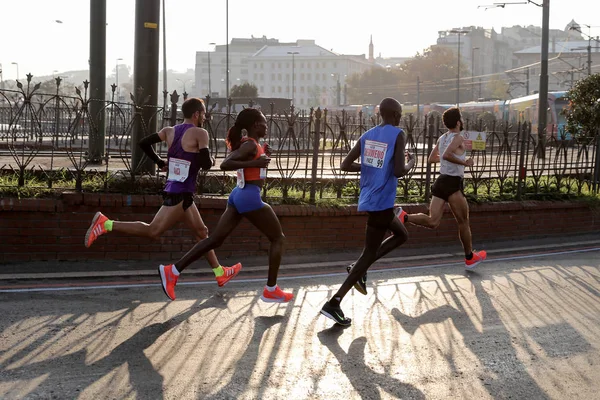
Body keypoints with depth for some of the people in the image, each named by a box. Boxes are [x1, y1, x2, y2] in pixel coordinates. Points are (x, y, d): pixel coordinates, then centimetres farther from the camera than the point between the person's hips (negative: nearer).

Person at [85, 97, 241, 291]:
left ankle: (220, 273, 27)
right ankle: (106, 224, -17)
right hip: (180, 194, -9)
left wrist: (161, 162, 16)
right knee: (153, 231, -13)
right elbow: (206, 165, -15)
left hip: (172, 190, 9)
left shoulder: (170, 131, 11)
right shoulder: (200, 134, -9)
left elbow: (144, 143, 5)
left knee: (201, 232, 18)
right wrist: (209, 157, 8)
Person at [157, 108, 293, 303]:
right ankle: (271, 290, 4)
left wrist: (262, 155, 14)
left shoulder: (246, 143, 15)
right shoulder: (251, 145, -14)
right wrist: (255, 163, -24)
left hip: (239, 194, 10)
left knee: (216, 239, 7)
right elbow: (225, 164, -26)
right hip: (250, 197, -9)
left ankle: (173, 271, 0)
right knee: (278, 238, 4)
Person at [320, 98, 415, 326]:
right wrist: (411, 163, 1)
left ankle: (359, 270, 12)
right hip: (382, 202, -8)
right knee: (369, 253, -4)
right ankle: (334, 303, -12)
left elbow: (345, 165, 9)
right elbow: (399, 171, -20)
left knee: (401, 234, 26)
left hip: (368, 199, 8)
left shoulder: (367, 136, 10)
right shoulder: (398, 135, -11)